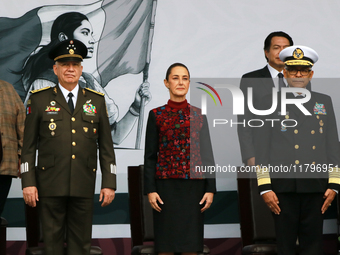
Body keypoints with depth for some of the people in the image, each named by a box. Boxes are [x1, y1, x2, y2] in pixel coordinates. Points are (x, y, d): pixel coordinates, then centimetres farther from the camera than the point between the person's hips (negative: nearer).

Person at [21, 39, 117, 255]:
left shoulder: (96, 100, 9)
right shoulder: (39, 100, 4)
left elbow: (106, 146, 9)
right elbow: (29, 146, 3)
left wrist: (109, 183, 3)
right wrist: (28, 182, -4)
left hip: (84, 186, 2)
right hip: (50, 186, -1)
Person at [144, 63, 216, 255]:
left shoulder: (199, 115, 8)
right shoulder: (156, 115, 3)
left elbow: (207, 154, 7)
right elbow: (150, 156, 3)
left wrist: (210, 188, 0)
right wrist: (150, 189, -5)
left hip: (194, 187, 1)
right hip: (166, 186, -1)